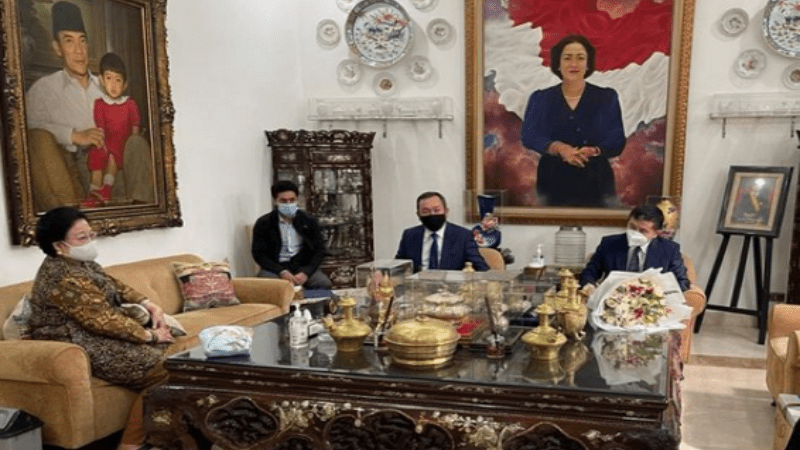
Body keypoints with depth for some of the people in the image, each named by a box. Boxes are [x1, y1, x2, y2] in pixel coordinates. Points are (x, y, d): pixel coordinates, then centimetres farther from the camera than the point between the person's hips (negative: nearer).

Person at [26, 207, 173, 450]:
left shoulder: (81, 263, 6)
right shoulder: (65, 279, -25)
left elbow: (115, 285, 16)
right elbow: (104, 321, -26)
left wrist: (149, 305, 1)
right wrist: (150, 335, -17)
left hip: (94, 335, 10)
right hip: (80, 349, -10)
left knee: (161, 349, 3)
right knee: (158, 370, -15)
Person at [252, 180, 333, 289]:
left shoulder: (309, 221, 9)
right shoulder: (263, 223, 4)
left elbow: (320, 250, 5)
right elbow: (258, 254, -1)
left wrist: (306, 272, -13)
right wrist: (281, 271, -17)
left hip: (304, 266, 1)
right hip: (276, 267, -1)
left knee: (325, 284, -27)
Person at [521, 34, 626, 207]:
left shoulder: (607, 98, 4)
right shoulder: (540, 99, 5)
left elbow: (617, 141, -2)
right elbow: (529, 136, -6)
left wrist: (593, 151, -23)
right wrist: (558, 148, -24)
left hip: (596, 185, 0)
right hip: (553, 185, 0)